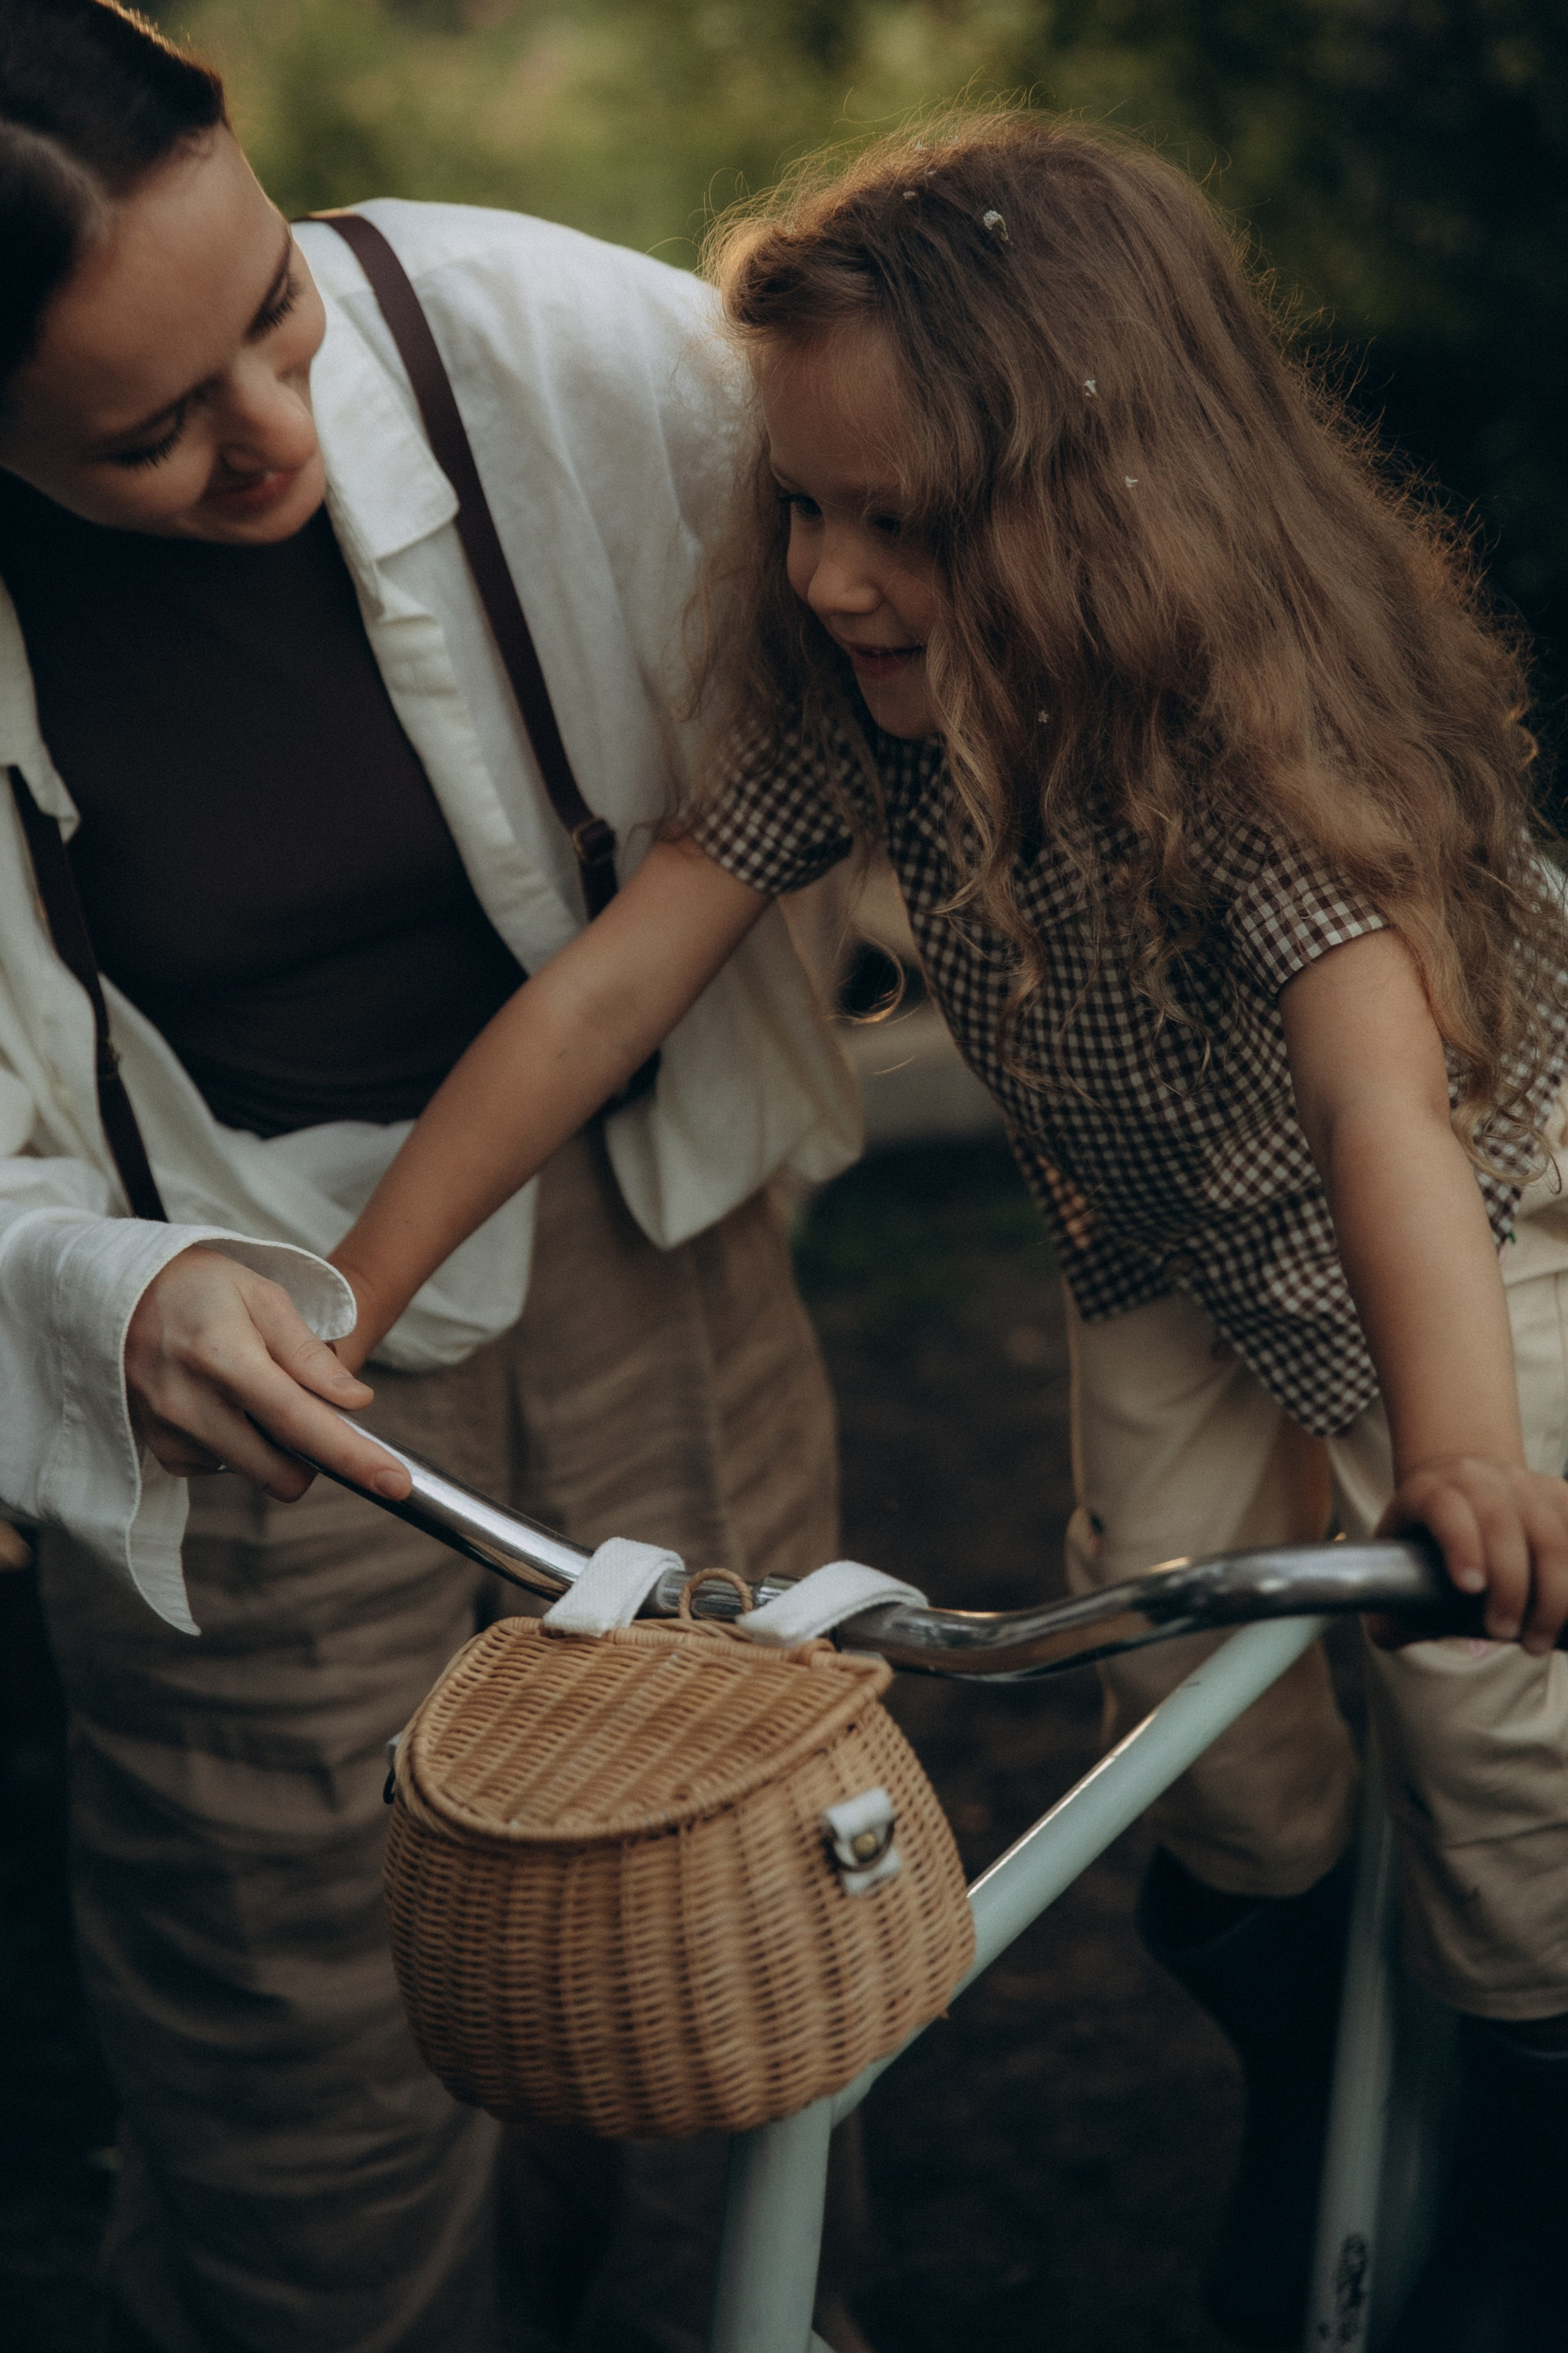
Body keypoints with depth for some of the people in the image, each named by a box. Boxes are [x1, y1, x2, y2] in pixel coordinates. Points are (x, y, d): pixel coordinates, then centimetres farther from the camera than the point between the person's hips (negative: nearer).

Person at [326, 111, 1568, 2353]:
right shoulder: (852, 703, -22)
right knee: (1191, 1685, 1)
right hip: (1172, 1251, 5)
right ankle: (1301, 2096, 30)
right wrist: (355, 1292, -22)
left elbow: (1382, 1093, -47)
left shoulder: (1254, 729, -36)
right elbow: (608, 986, -21)